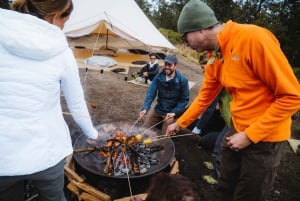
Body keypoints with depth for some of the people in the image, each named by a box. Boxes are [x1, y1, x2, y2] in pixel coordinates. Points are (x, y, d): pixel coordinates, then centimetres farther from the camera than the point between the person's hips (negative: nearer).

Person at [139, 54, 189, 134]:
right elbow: (150, 93, -14)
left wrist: (174, 113, -22)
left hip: (172, 112, -3)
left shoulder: (182, 80, -14)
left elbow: (184, 99, -11)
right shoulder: (158, 77, -7)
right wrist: (145, 108, -29)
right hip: (158, 110, 4)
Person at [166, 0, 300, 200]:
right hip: (237, 130, 7)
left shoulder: (254, 38, -23)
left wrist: (250, 136, -20)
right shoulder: (214, 59, 1)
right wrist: (180, 123, 17)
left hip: (264, 136, -6)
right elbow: (204, 97, 14)